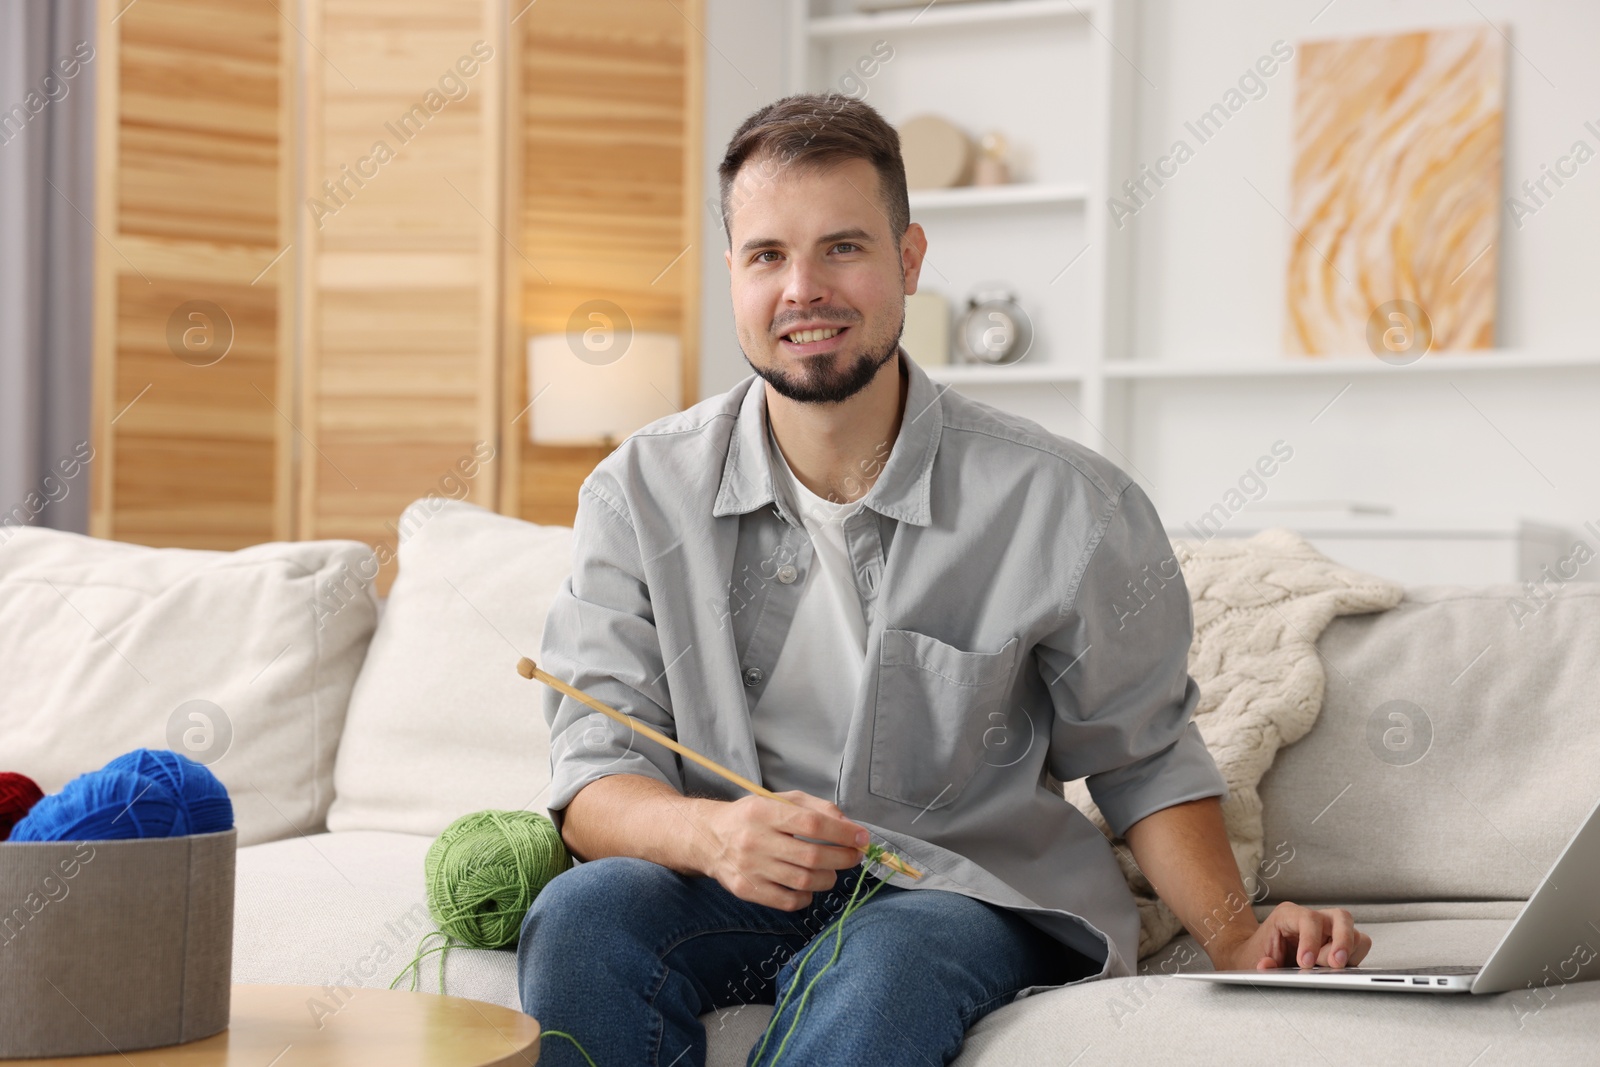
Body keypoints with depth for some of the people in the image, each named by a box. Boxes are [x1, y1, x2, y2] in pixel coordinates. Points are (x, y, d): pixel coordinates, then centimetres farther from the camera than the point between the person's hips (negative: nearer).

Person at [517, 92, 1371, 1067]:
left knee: (884, 965, -38)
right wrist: (711, 833, -30)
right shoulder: (642, 493, -3)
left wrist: (1239, 943, -10)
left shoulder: (1066, 507, -7)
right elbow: (595, 783, -7)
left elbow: (1143, 758, 6)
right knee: (580, 914, -30)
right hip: (733, 887, 3)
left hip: (969, 890, -2)